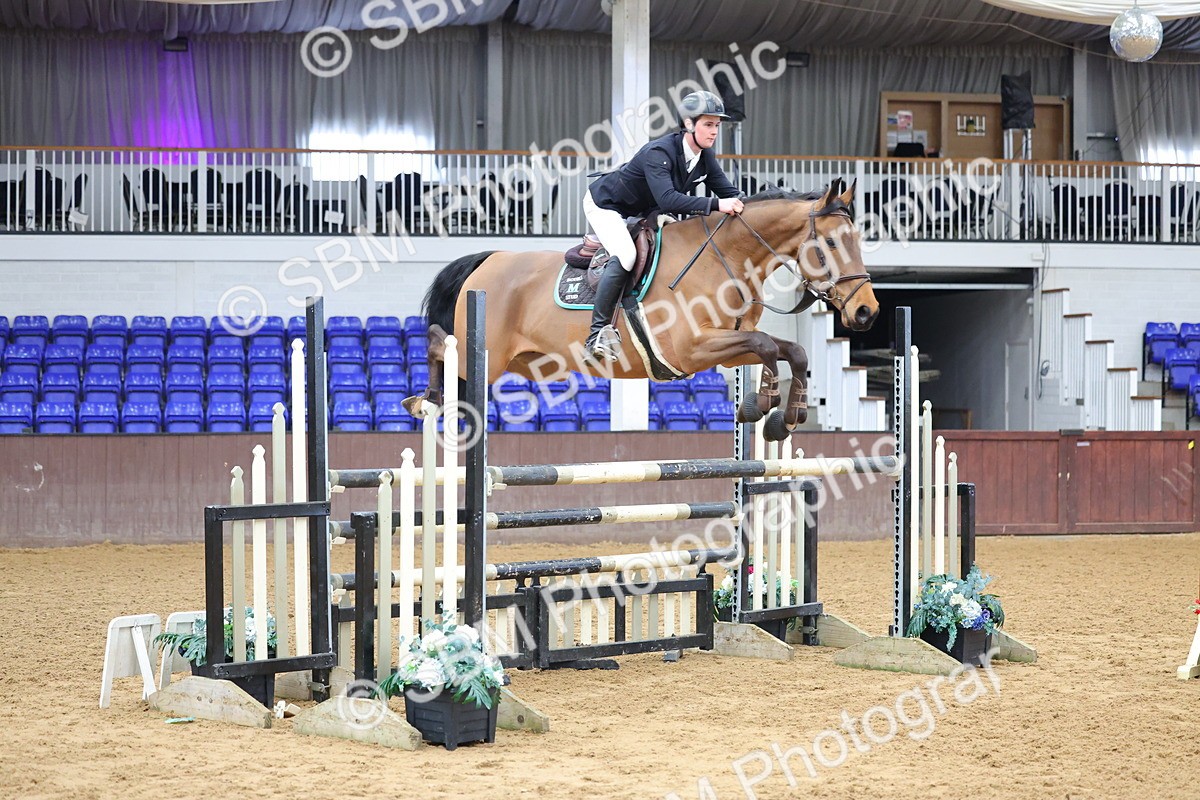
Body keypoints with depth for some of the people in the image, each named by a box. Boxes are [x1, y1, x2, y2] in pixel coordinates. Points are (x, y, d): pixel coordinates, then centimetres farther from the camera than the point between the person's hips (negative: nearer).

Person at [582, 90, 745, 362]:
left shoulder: (705, 156, -12)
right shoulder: (658, 153, -36)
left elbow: (729, 193, -7)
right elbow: (668, 199, -50)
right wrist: (716, 204, -55)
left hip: (641, 211, 9)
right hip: (605, 204, -9)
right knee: (625, 255, -30)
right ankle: (598, 333, -25)